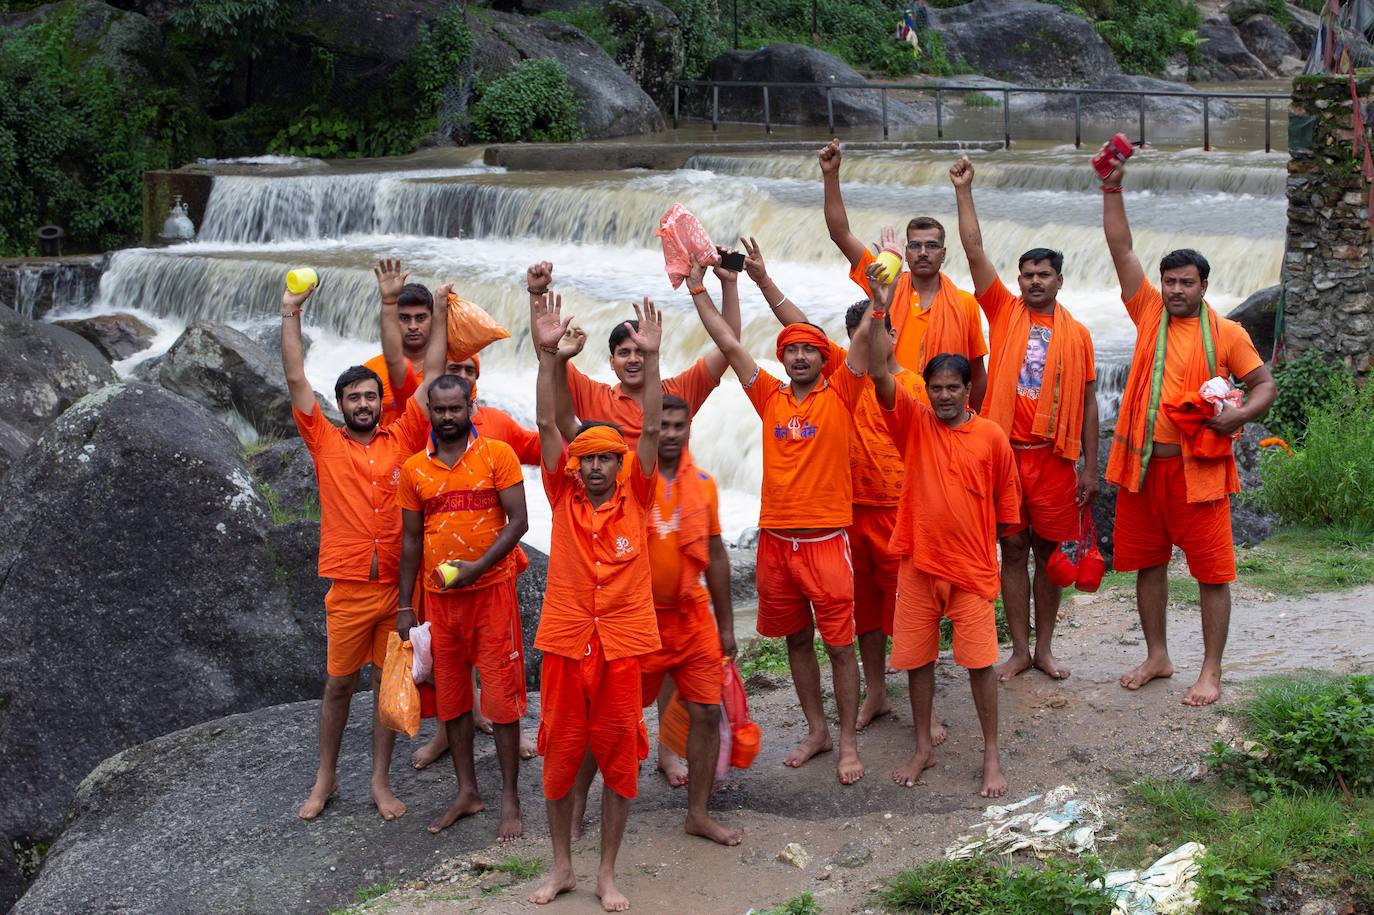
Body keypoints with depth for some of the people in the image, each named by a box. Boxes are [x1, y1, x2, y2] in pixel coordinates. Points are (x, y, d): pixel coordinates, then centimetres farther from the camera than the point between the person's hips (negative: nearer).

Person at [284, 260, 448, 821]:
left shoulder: (402, 439, 4)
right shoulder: (326, 443, 2)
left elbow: (431, 376, 4)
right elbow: (297, 381, -3)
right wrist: (291, 315, -6)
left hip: (399, 585, 1)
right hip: (348, 589, -1)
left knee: (388, 684, 9)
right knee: (338, 685, 9)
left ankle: (381, 783, 19)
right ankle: (325, 780, 23)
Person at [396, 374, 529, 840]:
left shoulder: (497, 454, -5)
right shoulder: (414, 469, 6)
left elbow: (518, 520, -9)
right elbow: (410, 539, 11)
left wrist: (478, 567, -20)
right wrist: (404, 606, 8)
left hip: (492, 590, -4)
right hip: (439, 596, 4)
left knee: (502, 695, -1)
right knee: (451, 695, 10)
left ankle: (510, 799, 8)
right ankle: (467, 792, 22)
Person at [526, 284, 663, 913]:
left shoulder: (635, 495, 2)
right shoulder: (563, 495, 2)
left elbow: (651, 430, -8)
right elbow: (549, 423, -7)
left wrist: (651, 359, -18)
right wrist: (550, 356, -18)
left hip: (622, 641, 0)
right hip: (565, 640, 0)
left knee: (620, 758, 6)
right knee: (560, 755, 9)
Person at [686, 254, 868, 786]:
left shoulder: (839, 397, -2)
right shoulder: (770, 398, 7)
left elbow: (864, 339, -13)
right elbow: (729, 344, 5)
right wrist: (697, 288, 2)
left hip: (825, 538, -4)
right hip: (775, 540, 4)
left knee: (839, 643, 2)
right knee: (796, 640, 14)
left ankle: (848, 742, 12)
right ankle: (816, 731, 28)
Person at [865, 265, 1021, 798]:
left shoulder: (991, 436, -3)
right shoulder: (913, 424, -2)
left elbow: (1006, 504, 6)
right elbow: (879, 374, -15)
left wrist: (993, 549, 8)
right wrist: (881, 309, -23)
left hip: (972, 567, -1)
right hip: (918, 564, 1)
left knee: (980, 661, 0)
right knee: (917, 659, 9)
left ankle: (992, 756, 13)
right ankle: (923, 750, 24)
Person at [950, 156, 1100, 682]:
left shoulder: (1076, 334, 5)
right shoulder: (1003, 312, 4)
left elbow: (1087, 403, 6)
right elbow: (974, 250, -3)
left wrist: (1090, 468, 3)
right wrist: (963, 191, -10)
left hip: (1053, 457, 1)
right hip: (1004, 451, 0)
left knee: (1049, 550, 7)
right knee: (1013, 549, 4)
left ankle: (1045, 646, 19)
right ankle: (1019, 649, 13)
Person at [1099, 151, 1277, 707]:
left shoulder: (1226, 333, 0)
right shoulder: (1149, 313, 6)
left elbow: (1265, 384, 6)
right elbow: (1121, 248, 2)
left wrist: (1238, 415, -14)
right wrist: (1112, 189, -5)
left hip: (1199, 467, -3)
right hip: (1143, 462, 3)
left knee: (1212, 570, 0)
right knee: (1147, 563, 12)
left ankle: (1211, 672, 8)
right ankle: (1157, 657, 26)